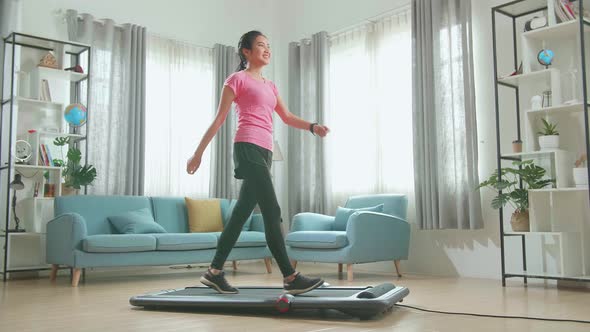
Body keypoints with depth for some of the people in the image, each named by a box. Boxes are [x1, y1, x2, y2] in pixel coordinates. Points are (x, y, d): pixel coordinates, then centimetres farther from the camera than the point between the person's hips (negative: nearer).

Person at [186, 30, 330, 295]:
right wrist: (198, 152, -1)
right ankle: (290, 277, -11)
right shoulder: (237, 79, 4)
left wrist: (313, 127, 0)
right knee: (272, 212, -13)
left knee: (242, 213, 7)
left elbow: (287, 117, 19)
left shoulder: (269, 85, 25)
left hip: (264, 152, 8)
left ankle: (215, 272, 16)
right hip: (248, 148, -8)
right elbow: (219, 119, 2)